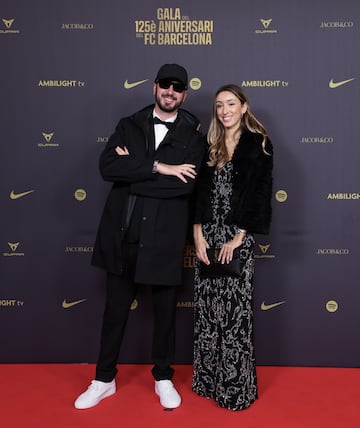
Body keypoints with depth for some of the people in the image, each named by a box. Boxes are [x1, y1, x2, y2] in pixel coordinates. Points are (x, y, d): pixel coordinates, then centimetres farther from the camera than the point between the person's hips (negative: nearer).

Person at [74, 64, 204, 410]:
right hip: (122, 232, 2)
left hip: (164, 237, -1)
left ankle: (163, 378, 34)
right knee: (116, 307, 13)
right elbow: (107, 167, -10)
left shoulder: (192, 134, 1)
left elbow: (186, 183, -15)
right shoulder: (128, 125, 7)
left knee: (165, 310, 13)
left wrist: (132, 172, -13)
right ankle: (104, 379, 32)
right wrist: (158, 167, -17)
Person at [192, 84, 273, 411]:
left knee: (235, 309, -1)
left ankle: (236, 386, 15)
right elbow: (200, 191, 6)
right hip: (208, 234, 4)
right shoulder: (210, 145, 12)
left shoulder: (258, 144, 0)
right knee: (207, 309, 8)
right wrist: (198, 235, -5)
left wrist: (237, 238, -12)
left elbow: (259, 194, -6)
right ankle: (209, 379, 22)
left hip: (238, 236, -4)